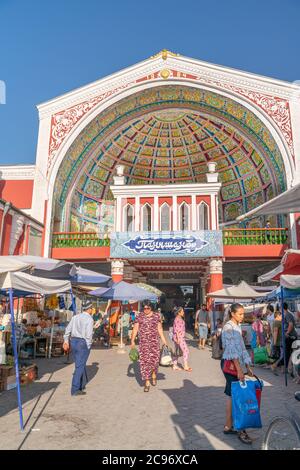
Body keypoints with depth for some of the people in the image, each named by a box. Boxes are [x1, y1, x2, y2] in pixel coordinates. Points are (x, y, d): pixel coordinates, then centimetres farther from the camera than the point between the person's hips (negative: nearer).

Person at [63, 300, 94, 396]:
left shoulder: (75, 317, 9)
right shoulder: (89, 319, -12)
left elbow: (68, 330, 8)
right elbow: (89, 335, -17)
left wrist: (66, 342, 13)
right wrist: (88, 347, -8)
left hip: (73, 342, 7)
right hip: (83, 343, -7)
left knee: (81, 364, 21)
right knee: (79, 366, -1)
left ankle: (82, 384, 32)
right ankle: (75, 390, 2)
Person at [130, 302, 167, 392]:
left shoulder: (156, 316, 5)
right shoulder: (140, 316, 4)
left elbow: (159, 329, 8)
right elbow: (135, 329, 4)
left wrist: (163, 340, 4)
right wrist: (132, 340, -3)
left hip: (154, 340, 0)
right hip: (143, 341, 0)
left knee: (154, 358, -4)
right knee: (144, 360, -4)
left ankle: (154, 374, 30)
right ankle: (147, 382, 5)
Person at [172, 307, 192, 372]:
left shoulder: (180, 319, 16)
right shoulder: (177, 319, -16)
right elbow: (177, 329, -20)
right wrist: (178, 338, -23)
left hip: (181, 337, 10)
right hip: (179, 337, -10)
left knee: (178, 352, 12)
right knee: (185, 350, -8)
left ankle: (175, 366, 17)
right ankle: (186, 366, -3)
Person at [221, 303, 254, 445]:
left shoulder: (238, 327, 12)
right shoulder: (228, 327, -16)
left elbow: (242, 348, 13)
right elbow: (232, 349, -21)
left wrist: (248, 367, 11)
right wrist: (239, 370, -24)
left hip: (237, 363, 9)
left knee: (232, 396, 13)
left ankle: (228, 427, 24)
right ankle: (241, 430, 7)